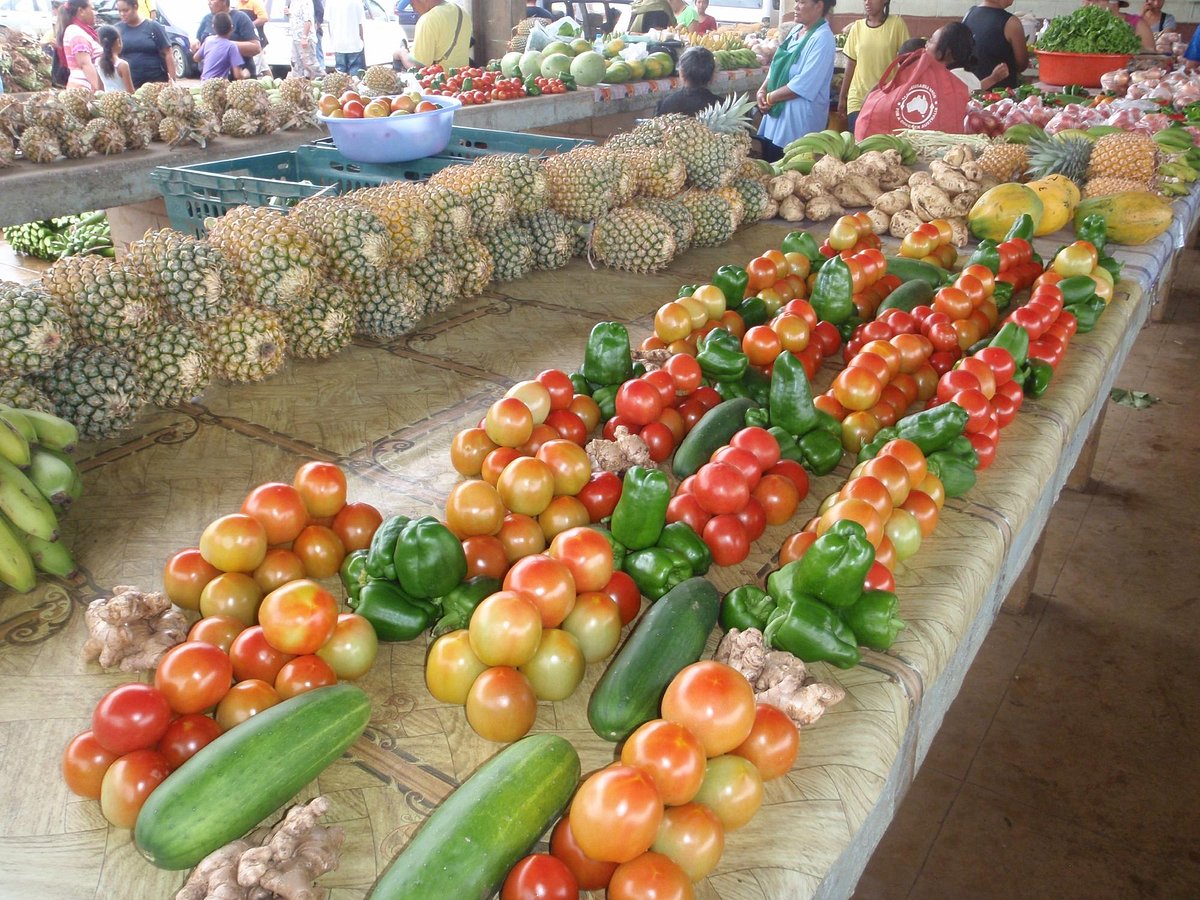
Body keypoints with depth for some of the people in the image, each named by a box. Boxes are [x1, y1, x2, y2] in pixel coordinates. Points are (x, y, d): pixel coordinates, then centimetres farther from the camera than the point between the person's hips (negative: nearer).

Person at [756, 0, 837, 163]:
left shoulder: (822, 38, -15)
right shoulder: (796, 31, 11)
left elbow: (804, 84, -21)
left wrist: (769, 98, -14)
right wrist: (763, 90, -2)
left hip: (800, 116, -8)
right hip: (779, 110, 8)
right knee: (767, 162, 12)